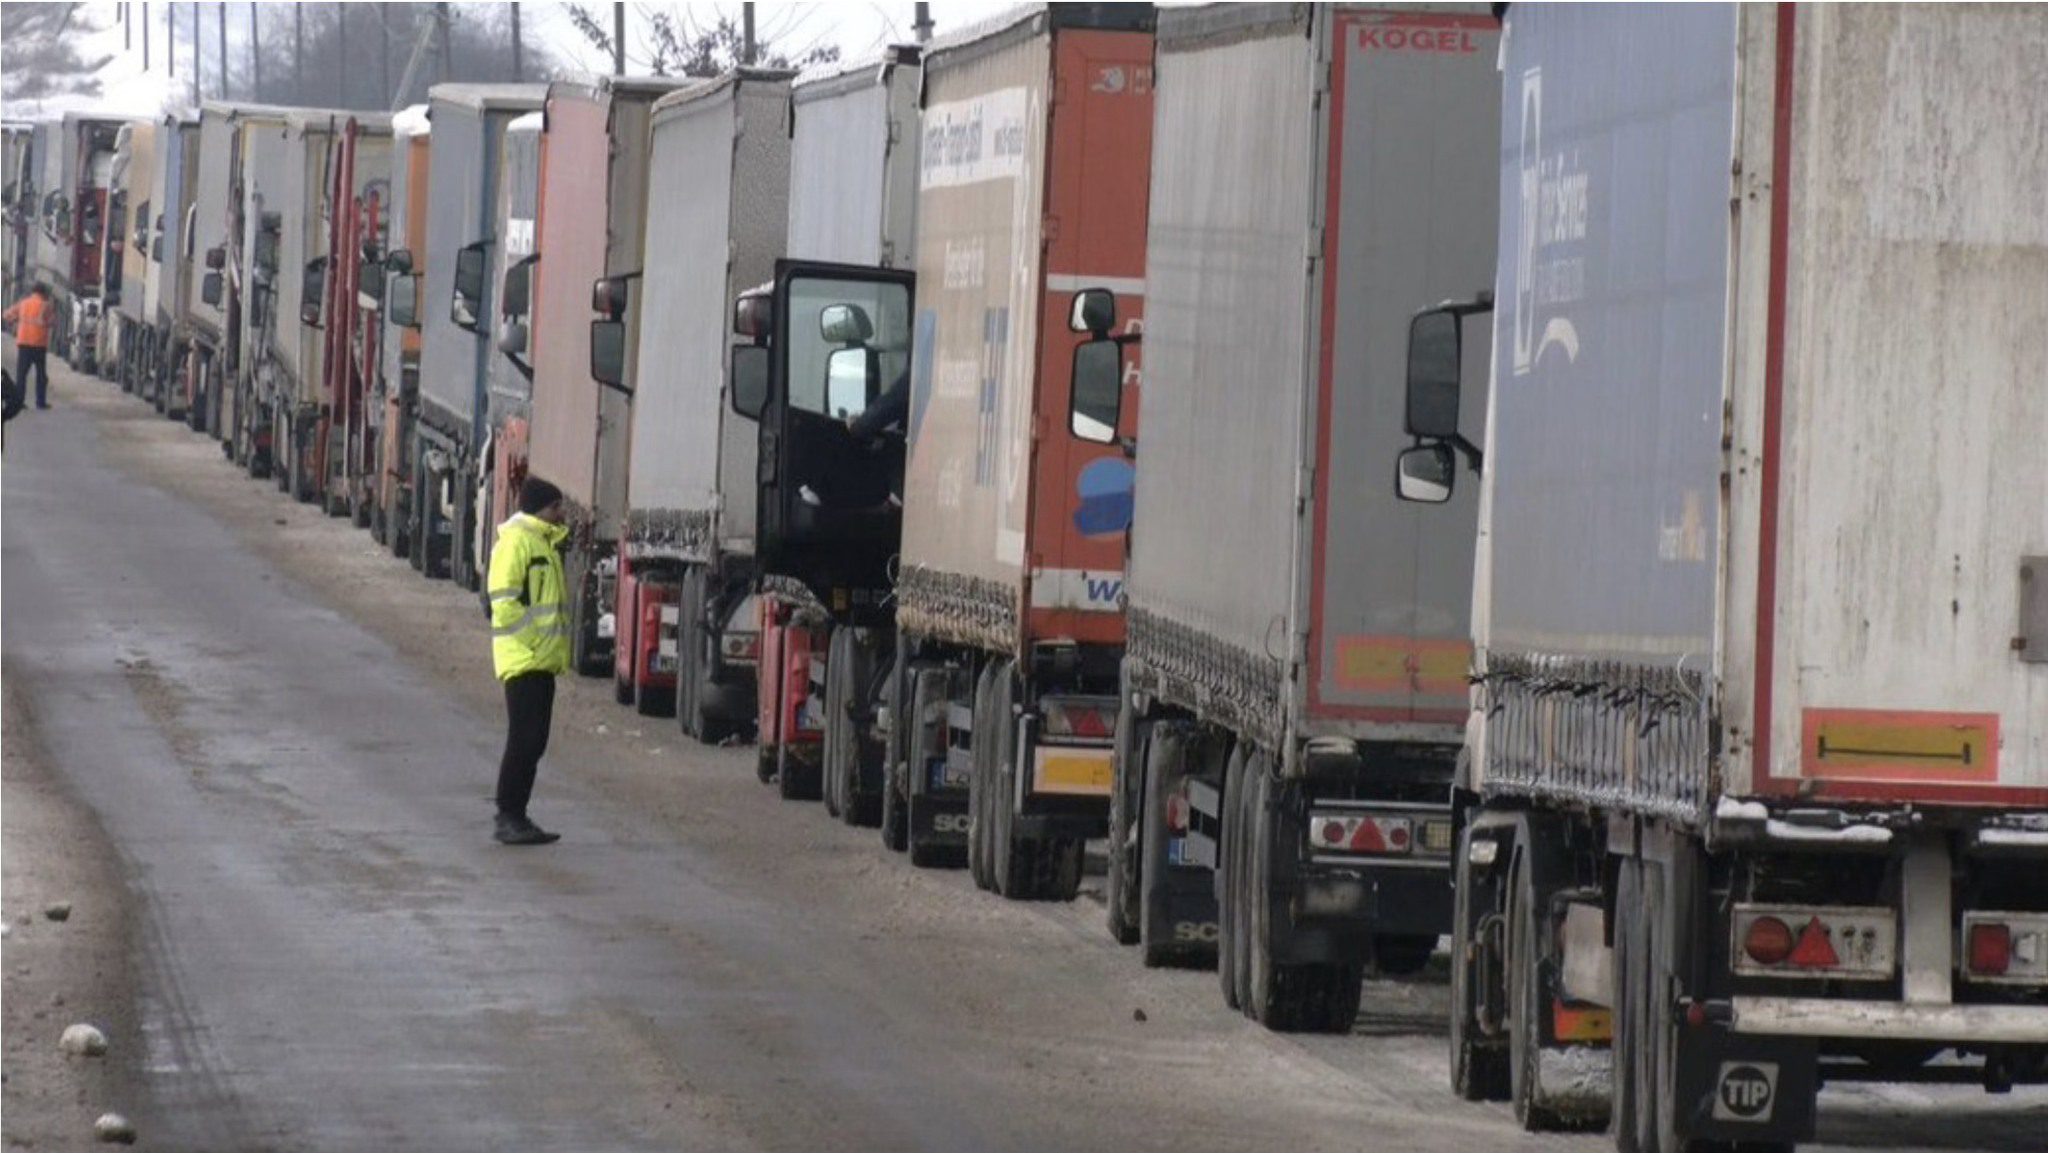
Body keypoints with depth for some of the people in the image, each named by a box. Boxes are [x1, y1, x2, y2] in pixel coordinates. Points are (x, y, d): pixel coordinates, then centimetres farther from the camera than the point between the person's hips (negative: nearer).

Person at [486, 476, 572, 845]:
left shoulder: (544, 542, 19)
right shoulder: (516, 541, -12)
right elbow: (504, 602, -19)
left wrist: (556, 652, 16)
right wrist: (531, 644, -19)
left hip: (542, 662, 10)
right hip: (523, 660, -10)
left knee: (532, 743, 10)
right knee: (524, 739, -10)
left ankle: (515, 817, 14)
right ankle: (509, 818, -8)